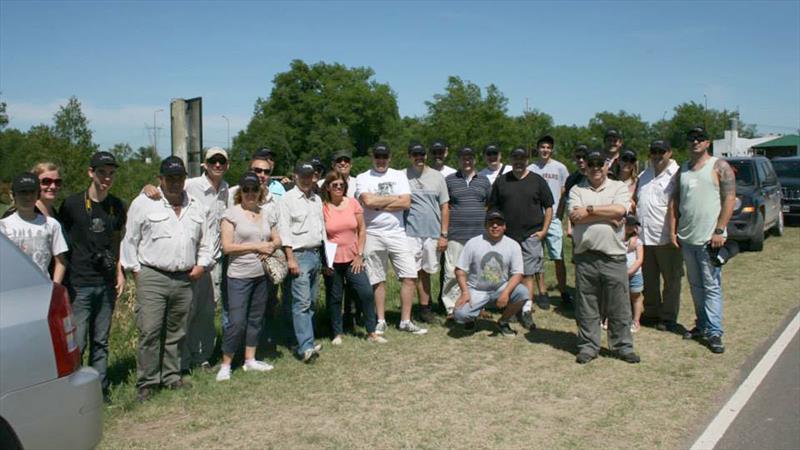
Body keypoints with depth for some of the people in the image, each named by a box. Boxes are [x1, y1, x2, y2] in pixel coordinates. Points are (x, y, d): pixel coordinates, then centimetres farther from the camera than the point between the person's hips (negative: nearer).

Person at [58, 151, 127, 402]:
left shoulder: (116, 206, 8)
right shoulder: (72, 204, -6)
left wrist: (119, 273, 11)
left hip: (107, 284, 5)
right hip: (79, 285, -4)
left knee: (101, 342, 12)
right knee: (76, 343, -4)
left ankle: (100, 389, 21)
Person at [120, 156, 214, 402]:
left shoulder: (198, 207, 13)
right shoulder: (143, 203, 0)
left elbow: (208, 239, 21)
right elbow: (130, 239, 2)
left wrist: (202, 264, 10)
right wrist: (135, 270, -2)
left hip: (184, 279, 4)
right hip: (152, 278, -4)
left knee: (176, 333, 13)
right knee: (150, 332, -8)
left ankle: (171, 377, 25)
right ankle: (146, 382, 2)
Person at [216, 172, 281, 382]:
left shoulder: (267, 213, 10)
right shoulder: (231, 213, -6)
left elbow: (277, 239, 17)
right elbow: (227, 247, -12)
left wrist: (271, 246, -6)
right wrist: (257, 246, -14)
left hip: (262, 275, 6)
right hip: (239, 276, -5)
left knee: (256, 318, 13)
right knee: (236, 322, -6)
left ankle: (250, 360, 26)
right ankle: (225, 365, 9)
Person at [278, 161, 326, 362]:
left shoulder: (317, 199, 16)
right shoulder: (288, 199, -4)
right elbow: (284, 230, -9)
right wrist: (290, 258, -15)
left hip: (316, 254, 7)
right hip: (299, 255, -7)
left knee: (311, 302, 9)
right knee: (301, 302, -12)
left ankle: (305, 341, 16)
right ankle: (306, 347, -15)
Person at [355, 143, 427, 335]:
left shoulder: (399, 176, 8)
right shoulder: (363, 178, 3)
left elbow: (406, 203, -5)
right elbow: (368, 201, -16)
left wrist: (379, 204, -9)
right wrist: (394, 198, -5)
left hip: (397, 233, 2)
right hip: (373, 235, -2)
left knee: (410, 276, -4)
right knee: (378, 281, 5)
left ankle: (405, 321, 7)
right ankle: (381, 321, 18)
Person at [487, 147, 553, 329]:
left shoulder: (537, 181, 5)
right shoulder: (501, 181, 9)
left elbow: (549, 207, 7)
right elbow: (492, 208, 12)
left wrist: (544, 230, -1)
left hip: (531, 235, -2)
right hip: (507, 236, 2)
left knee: (528, 273, -6)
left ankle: (526, 310, -5)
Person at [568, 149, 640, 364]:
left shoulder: (619, 187, 8)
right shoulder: (577, 190, 10)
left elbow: (619, 210, -12)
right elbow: (575, 216, -8)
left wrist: (589, 210, -8)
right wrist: (608, 216, -10)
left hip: (613, 256, -1)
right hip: (585, 257, 1)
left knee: (619, 306, 5)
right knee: (586, 306, 8)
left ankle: (623, 346, 18)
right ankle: (588, 346, 19)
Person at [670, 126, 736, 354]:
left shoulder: (719, 167, -2)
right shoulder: (682, 170, 14)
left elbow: (729, 199, -8)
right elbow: (675, 201, 15)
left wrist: (719, 231, -14)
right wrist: (673, 230, 7)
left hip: (709, 238, -6)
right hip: (686, 238, 6)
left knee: (712, 286, -5)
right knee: (695, 285, 13)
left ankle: (714, 332, -2)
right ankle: (702, 325, 23)